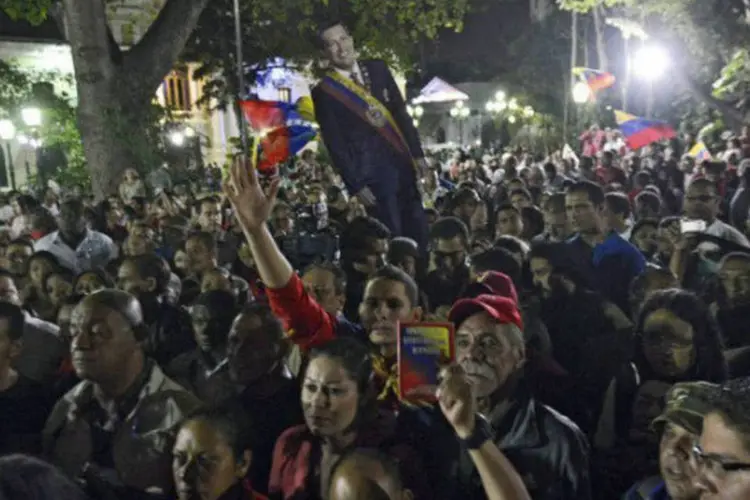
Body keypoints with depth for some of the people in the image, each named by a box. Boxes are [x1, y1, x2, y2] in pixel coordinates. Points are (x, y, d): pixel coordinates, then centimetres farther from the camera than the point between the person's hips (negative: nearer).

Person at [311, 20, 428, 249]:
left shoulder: (378, 69, 6)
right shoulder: (324, 92, -7)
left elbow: (401, 113, 10)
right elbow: (335, 144, -7)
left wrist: (417, 153, 6)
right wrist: (355, 185, -10)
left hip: (403, 164, 5)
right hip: (371, 175, -4)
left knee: (419, 232, 11)